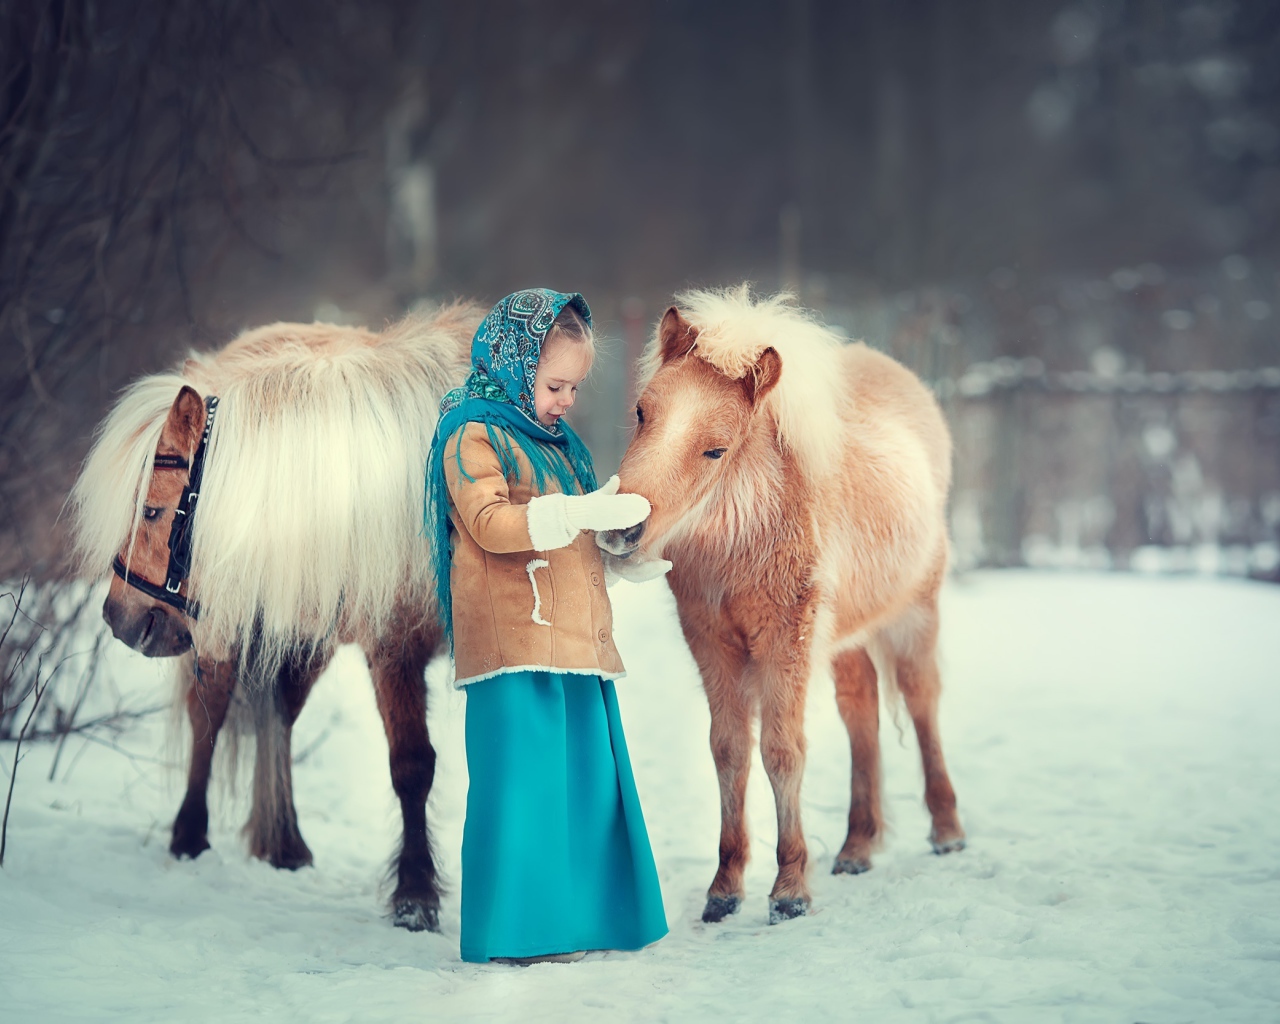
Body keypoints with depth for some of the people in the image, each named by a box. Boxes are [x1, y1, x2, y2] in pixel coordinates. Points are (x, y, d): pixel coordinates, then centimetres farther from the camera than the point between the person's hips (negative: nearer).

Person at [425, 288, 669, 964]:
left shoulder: (557, 441, 23)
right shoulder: (474, 435, -4)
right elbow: (490, 523, -19)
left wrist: (637, 558, 19)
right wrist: (584, 513, -26)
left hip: (575, 641, 9)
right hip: (515, 643, -9)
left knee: (587, 779, 8)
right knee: (524, 779, -9)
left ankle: (582, 920, 14)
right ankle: (518, 931, -5)